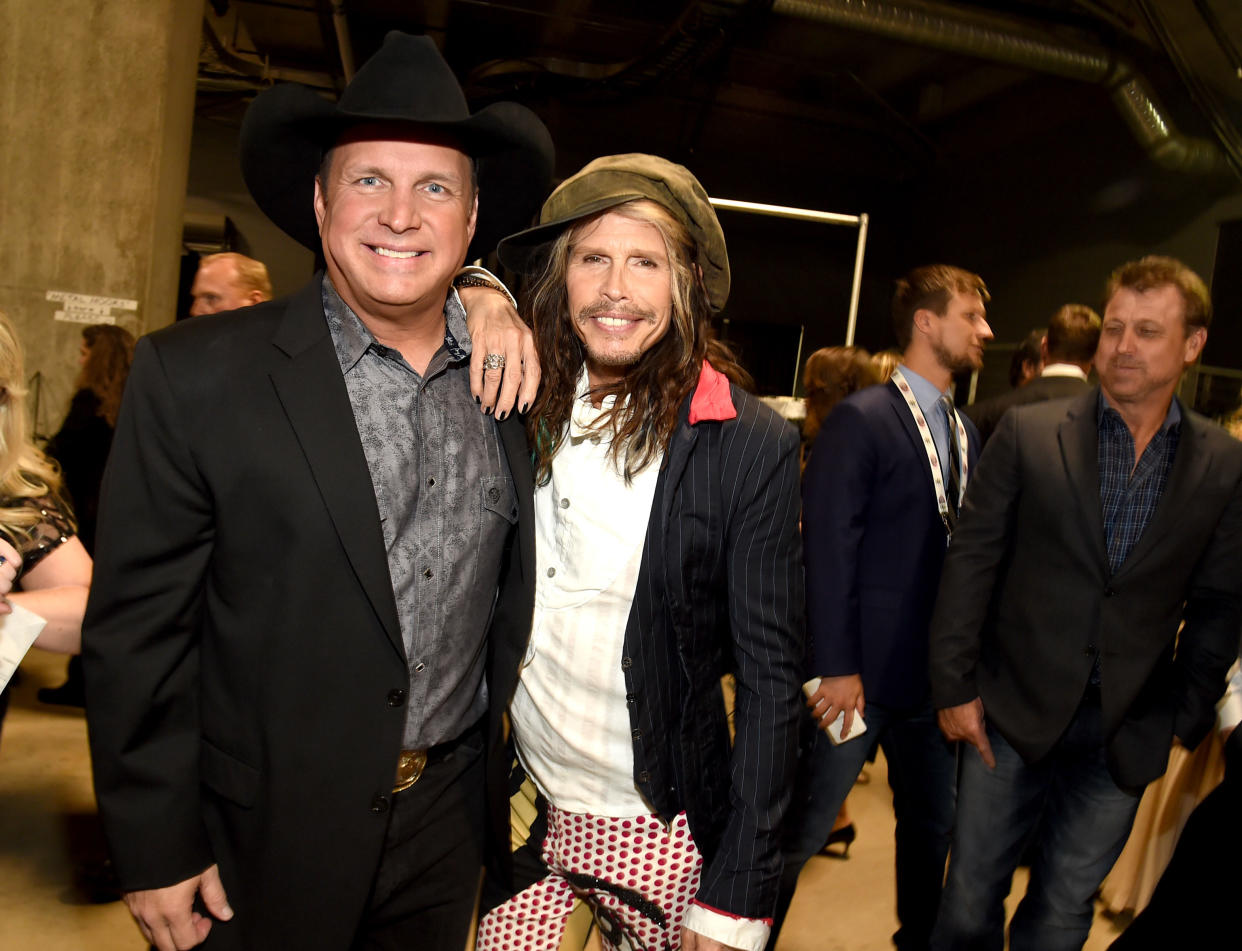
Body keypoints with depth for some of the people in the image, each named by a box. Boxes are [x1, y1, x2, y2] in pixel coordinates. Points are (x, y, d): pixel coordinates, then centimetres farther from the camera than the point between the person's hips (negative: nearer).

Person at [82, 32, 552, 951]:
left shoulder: (512, 369, -4)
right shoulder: (193, 376, -14)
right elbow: (138, 629, -11)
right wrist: (156, 849, -8)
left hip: (449, 824, 4)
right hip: (261, 839, -3)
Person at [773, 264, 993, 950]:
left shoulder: (966, 433, 10)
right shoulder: (861, 419, -13)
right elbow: (826, 548, -16)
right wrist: (836, 666, -18)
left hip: (937, 674, 7)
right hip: (863, 673, -7)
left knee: (932, 823, 22)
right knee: (802, 830, 6)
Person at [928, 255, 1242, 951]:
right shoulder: (1029, 433, -5)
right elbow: (971, 561, -5)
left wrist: (1185, 719, 2)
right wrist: (955, 685, -6)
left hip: (1127, 736, 2)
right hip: (1014, 712, -1)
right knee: (972, 892, 11)